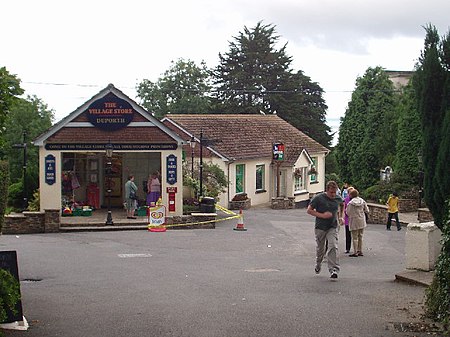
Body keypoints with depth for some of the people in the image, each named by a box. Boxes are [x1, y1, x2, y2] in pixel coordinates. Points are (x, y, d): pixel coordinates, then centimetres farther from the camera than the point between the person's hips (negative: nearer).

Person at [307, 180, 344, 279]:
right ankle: (318, 264, 41)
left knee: (333, 247, -16)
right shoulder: (318, 198, -13)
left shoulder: (338, 198, 0)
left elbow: (342, 205, 24)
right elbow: (309, 210, -11)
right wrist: (322, 215, -19)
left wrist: (340, 217, 16)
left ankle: (333, 270, -18)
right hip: (320, 227, -1)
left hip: (333, 227, 1)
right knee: (320, 248, 13)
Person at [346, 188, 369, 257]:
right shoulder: (362, 201, -1)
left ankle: (355, 252, 2)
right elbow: (367, 211, 3)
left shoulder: (350, 203, -14)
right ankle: (360, 251, 19)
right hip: (362, 221, 5)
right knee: (360, 237, 14)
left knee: (355, 238, 2)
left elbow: (348, 213, -10)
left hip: (354, 222, -5)